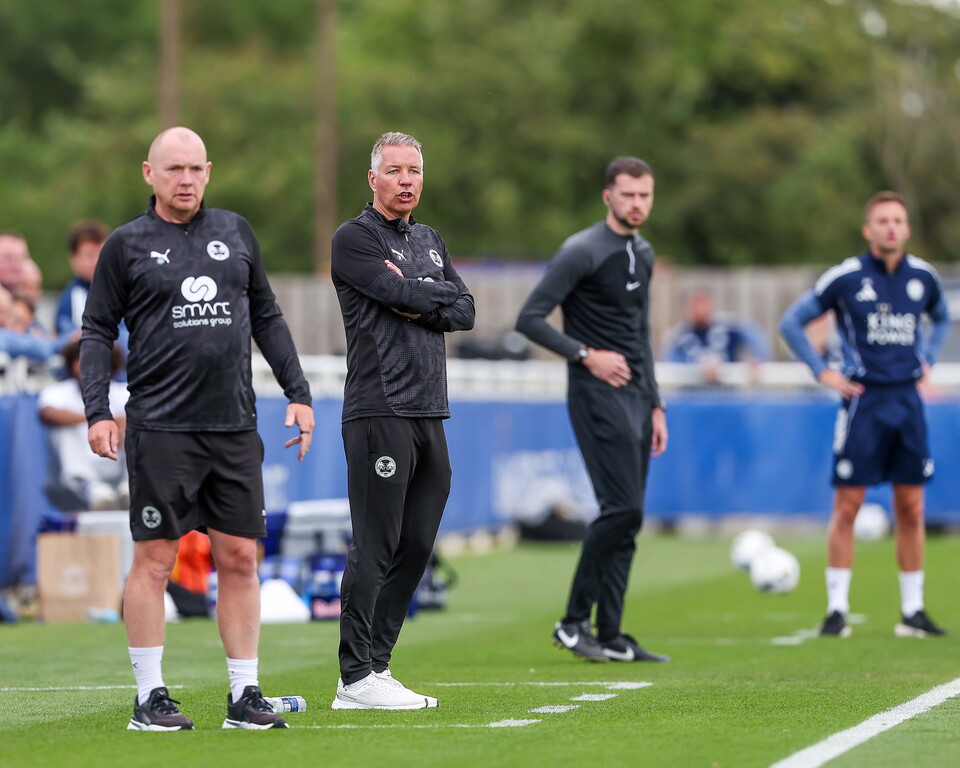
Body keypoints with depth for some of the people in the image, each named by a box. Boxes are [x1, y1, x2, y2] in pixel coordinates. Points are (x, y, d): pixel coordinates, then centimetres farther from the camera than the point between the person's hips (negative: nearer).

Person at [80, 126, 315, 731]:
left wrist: (297, 392, 13)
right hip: (160, 428, -4)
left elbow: (267, 318, 19)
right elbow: (97, 333, 3)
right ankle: (150, 698, 4)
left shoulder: (235, 232, 13)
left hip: (236, 428, 4)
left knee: (240, 557, 4)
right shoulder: (127, 245, 2)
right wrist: (98, 412, -8)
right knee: (155, 559, -2)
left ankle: (245, 694, 10)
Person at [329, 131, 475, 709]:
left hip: (430, 414, 8)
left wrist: (416, 302, -5)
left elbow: (464, 312, 10)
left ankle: (376, 663, 13)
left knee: (417, 545, 7)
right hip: (381, 412, -8)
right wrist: (439, 294, 3)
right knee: (375, 546, -9)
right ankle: (357, 678, -8)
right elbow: (406, 295, -16)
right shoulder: (355, 239, -3)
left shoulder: (430, 241, 21)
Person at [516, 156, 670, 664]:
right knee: (622, 508, -15)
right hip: (598, 395, -8)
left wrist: (655, 406, 21)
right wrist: (586, 355, -17)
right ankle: (574, 623, -6)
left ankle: (611, 637, 7)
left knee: (626, 517, 5)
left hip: (635, 396, 8)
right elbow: (529, 318, -13)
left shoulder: (643, 255, 16)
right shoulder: (582, 252, -10)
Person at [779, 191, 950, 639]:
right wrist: (822, 373, -3)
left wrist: (927, 359, 14)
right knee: (846, 507, -5)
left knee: (911, 509, 5)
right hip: (863, 400, -4)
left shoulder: (922, 277, 6)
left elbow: (942, 318, 29)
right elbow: (791, 323, 2)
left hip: (907, 400, 4)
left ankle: (913, 611, 12)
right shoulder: (846, 278, -6)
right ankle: (837, 610, 1)